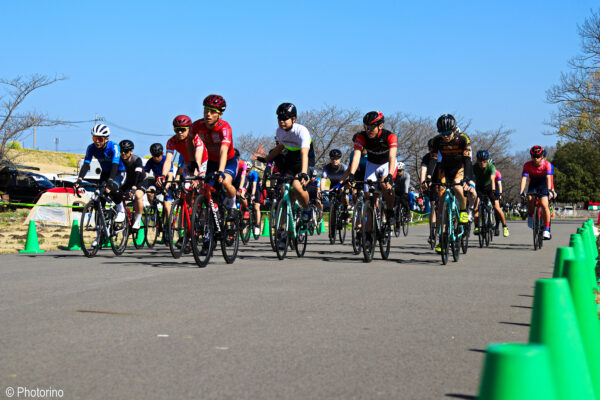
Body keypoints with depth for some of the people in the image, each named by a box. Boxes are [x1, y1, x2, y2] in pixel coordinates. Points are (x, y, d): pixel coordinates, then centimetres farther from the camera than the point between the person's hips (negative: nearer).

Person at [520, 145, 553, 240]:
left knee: (544, 205, -22)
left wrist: (549, 190, -47)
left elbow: (548, 178, -32)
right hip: (533, 185, 1)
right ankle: (530, 216, 3)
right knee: (530, 200, -29)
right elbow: (524, 178, -28)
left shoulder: (547, 164, -23)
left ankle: (547, 230, -15)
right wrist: (521, 191, -43)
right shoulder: (527, 165, -20)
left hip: (543, 185, -1)